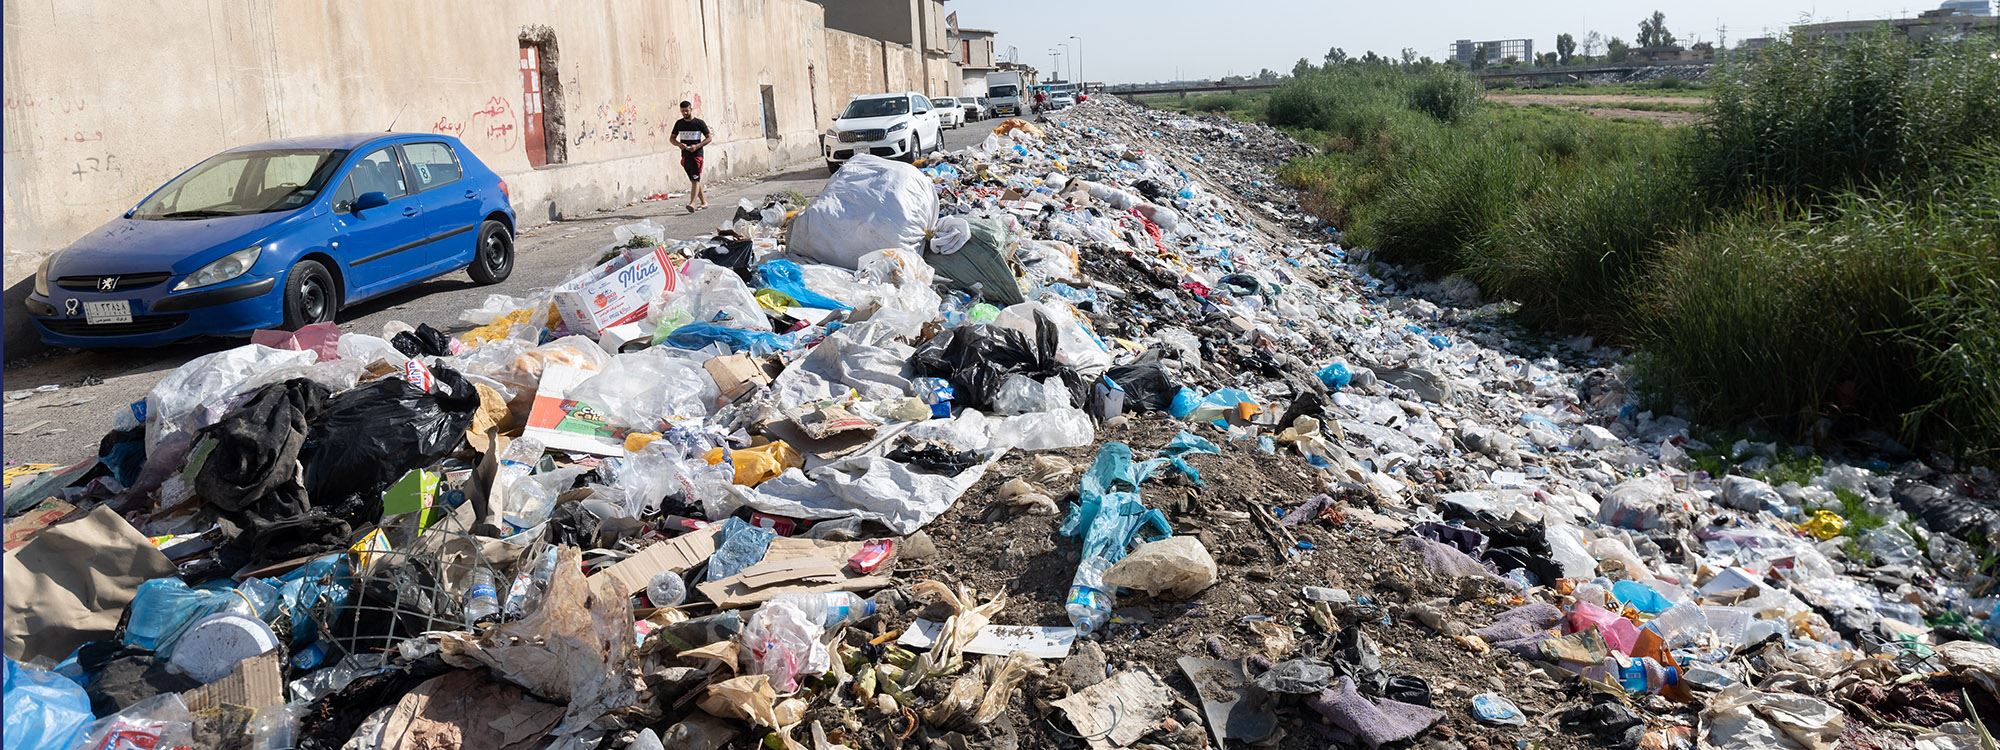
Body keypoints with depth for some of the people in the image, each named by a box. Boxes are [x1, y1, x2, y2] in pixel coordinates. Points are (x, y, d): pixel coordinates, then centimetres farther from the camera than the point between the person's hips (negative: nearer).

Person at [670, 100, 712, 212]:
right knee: (694, 180, 11)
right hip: (685, 155, 5)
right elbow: (672, 138, 15)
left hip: (697, 154, -5)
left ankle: (692, 203, -21)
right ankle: (704, 202, 20)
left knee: (696, 180, -13)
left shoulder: (699, 123, -4)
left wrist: (697, 146, -15)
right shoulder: (679, 123, 8)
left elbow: (709, 138, -2)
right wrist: (679, 144, -8)